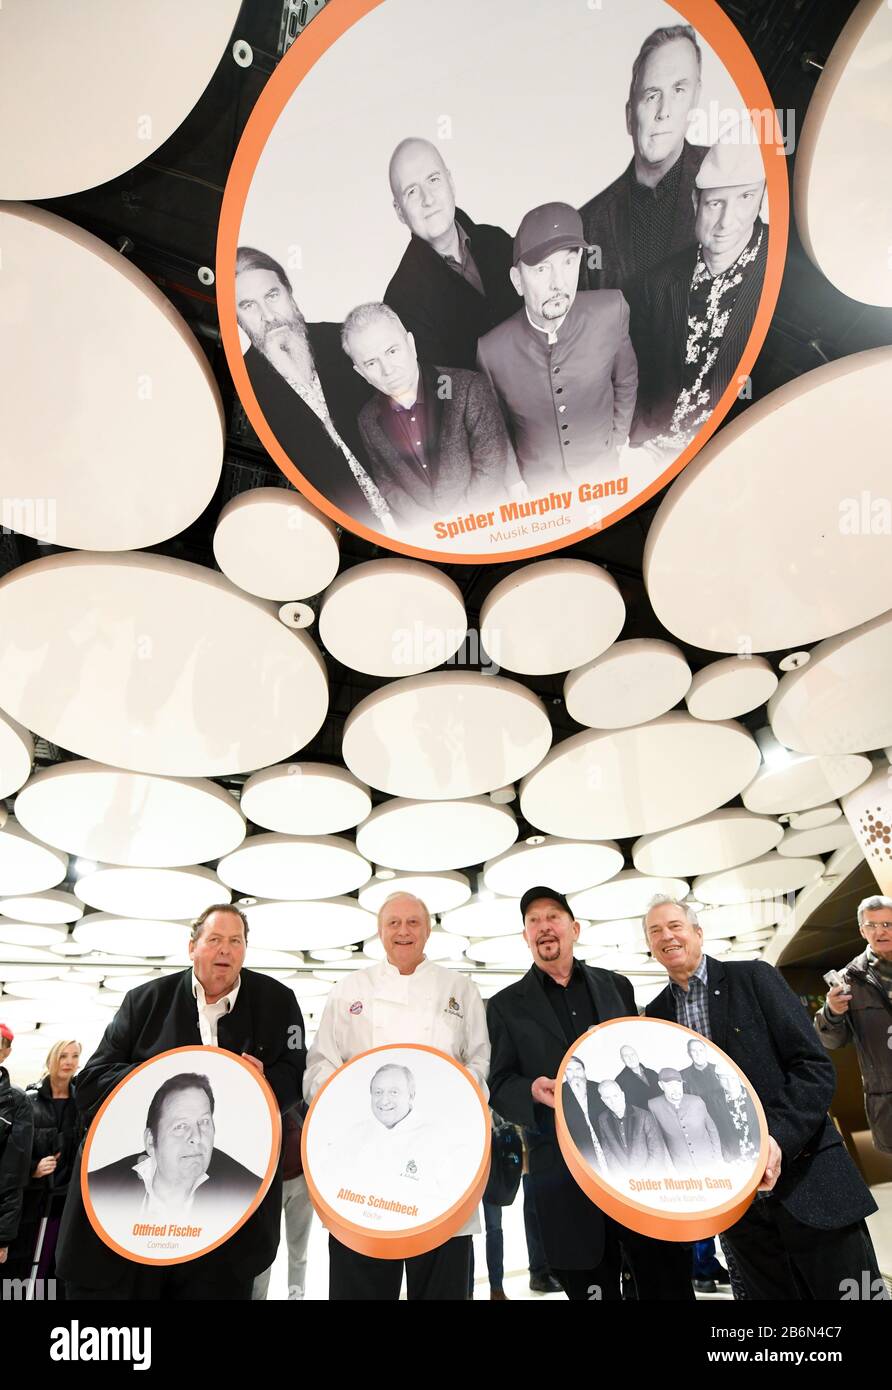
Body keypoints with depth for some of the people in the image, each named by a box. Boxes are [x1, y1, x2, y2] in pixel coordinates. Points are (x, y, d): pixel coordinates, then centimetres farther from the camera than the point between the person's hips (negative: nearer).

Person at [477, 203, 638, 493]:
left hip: (603, 471, 1)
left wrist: (617, 441, 3)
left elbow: (625, 380, -2)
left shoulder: (610, 311, -22)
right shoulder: (491, 350, -23)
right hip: (538, 486, -1)